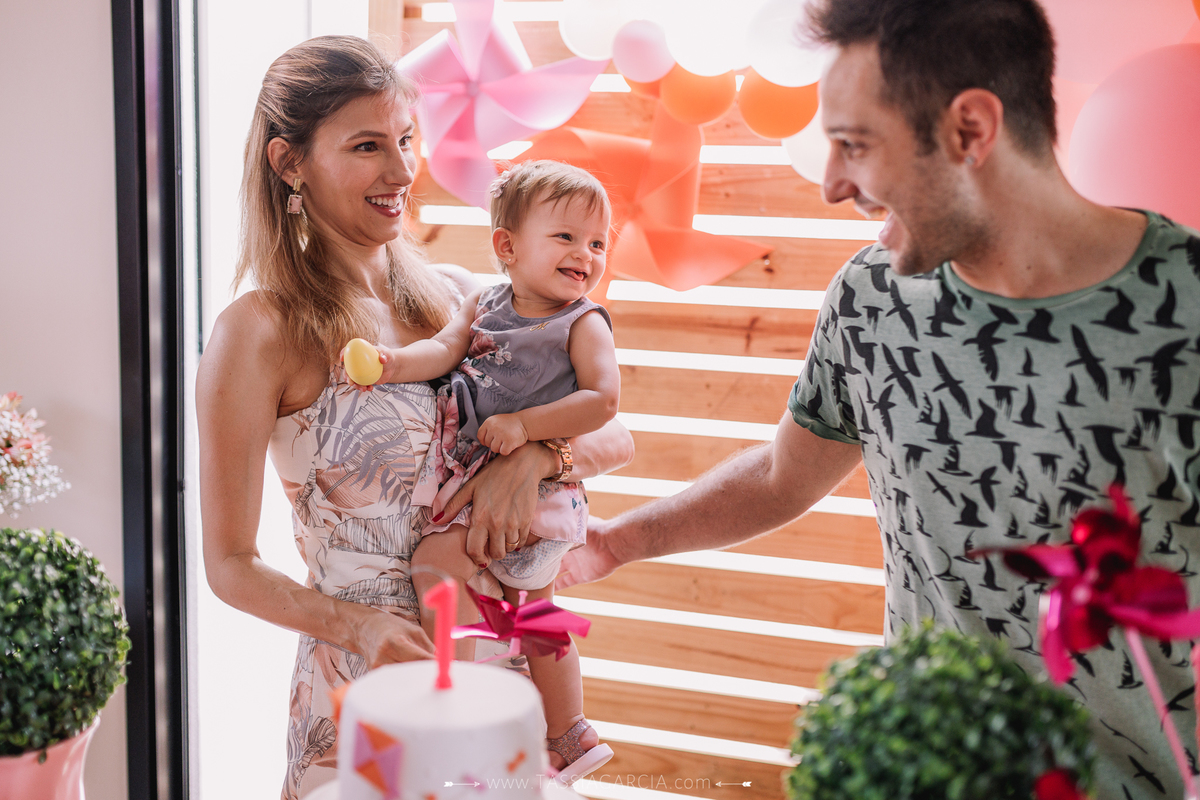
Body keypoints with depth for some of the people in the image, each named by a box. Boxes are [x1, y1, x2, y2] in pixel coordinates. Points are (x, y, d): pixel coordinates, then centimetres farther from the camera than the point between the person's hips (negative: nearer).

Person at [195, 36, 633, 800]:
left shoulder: (453, 296, 3)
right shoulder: (260, 334, -12)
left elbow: (615, 436, 4)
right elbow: (231, 564, -9)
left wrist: (533, 453, -16)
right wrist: (353, 625, -24)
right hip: (360, 680, -5)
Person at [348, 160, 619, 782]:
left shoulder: (583, 323, -9)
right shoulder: (485, 305, 7)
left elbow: (603, 399, -18)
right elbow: (445, 349, -4)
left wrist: (525, 424, -23)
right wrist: (393, 363, -24)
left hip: (532, 482, -7)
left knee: (435, 560, -20)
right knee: (533, 610, 19)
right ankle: (569, 740, 36)